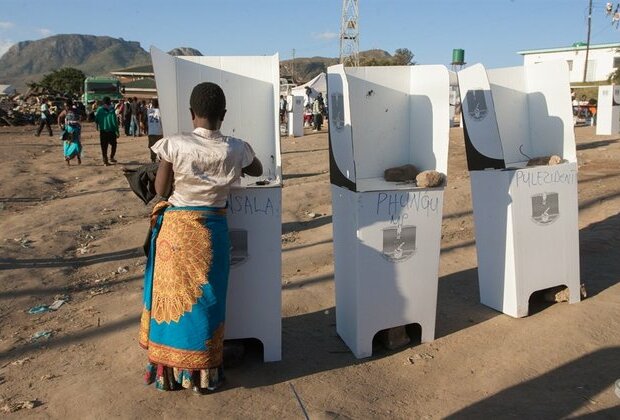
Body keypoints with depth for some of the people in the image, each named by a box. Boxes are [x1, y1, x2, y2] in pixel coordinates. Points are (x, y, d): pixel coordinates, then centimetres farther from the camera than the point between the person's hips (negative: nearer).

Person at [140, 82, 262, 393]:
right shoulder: (235, 149, -7)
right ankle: (203, 373, 25)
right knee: (205, 299, 14)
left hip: (176, 228, -1)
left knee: (173, 295, 14)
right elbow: (258, 170, 14)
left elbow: (161, 189, -5)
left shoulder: (174, 145, -12)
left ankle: (169, 370, 25)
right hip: (211, 230, 1)